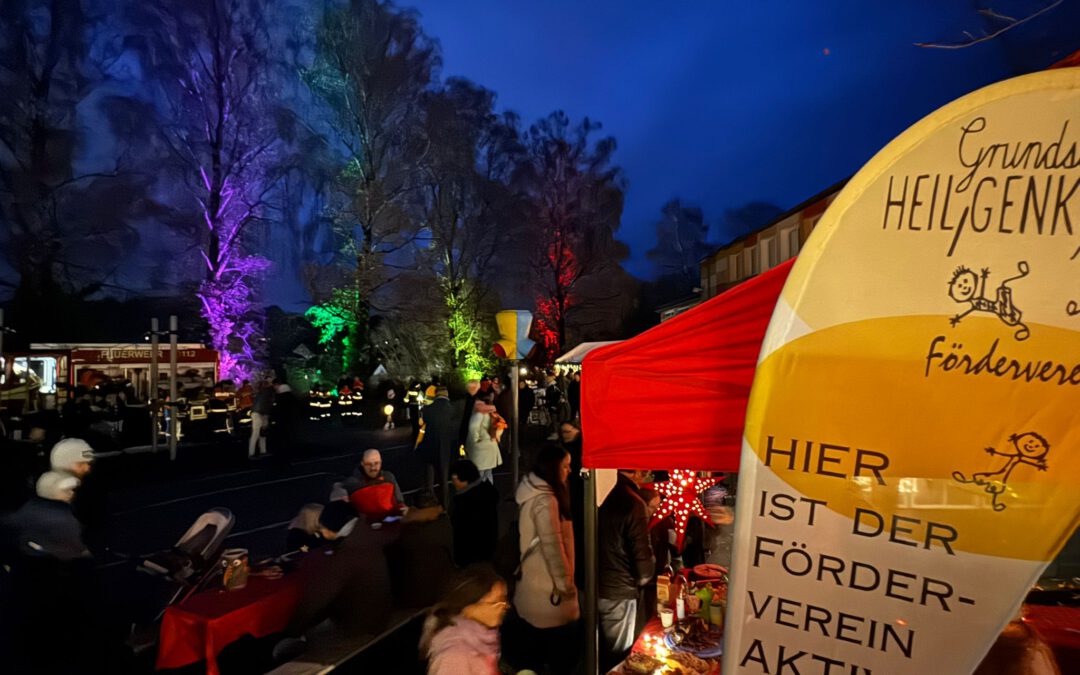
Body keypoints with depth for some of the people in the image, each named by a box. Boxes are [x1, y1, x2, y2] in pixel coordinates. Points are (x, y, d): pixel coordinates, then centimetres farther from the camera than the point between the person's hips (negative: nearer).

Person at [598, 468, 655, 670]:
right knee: (617, 658, 10)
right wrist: (642, 578, 4)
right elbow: (642, 553, -17)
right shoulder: (634, 504, -20)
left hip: (595, 588, 7)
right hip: (618, 594, -7)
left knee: (600, 654, 21)